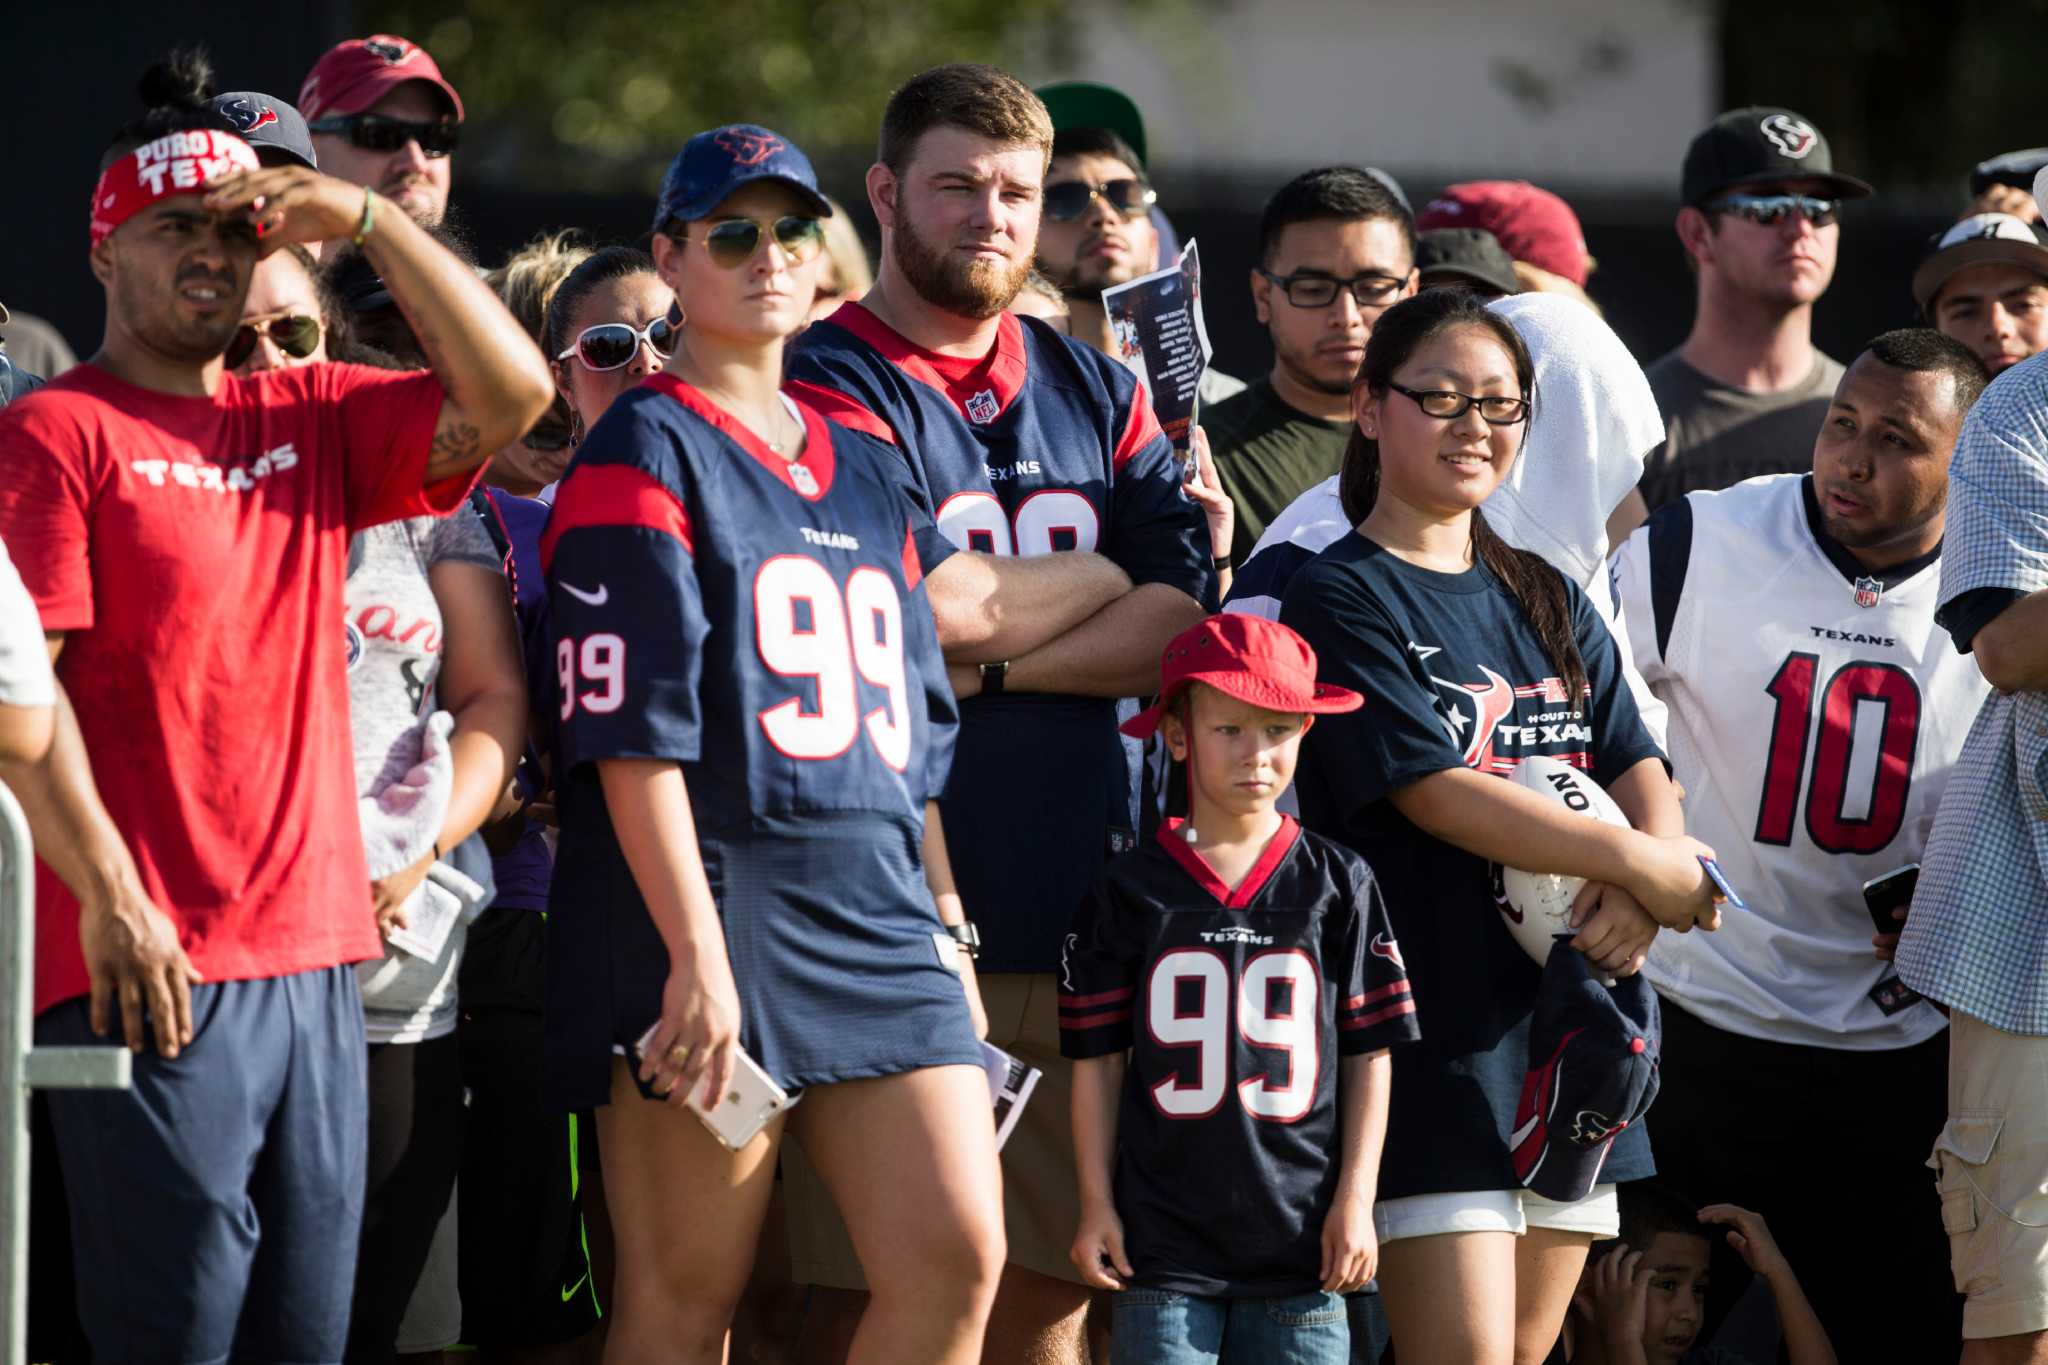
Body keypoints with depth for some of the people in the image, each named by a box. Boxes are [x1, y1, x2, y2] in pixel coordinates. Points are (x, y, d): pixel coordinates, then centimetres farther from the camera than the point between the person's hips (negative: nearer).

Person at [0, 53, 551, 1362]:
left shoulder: (314, 419, 16)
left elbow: (512, 393, 8)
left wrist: (365, 217, 1)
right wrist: (108, 898, -17)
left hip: (316, 958, 6)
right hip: (152, 969, -6)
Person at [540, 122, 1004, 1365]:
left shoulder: (866, 472, 20)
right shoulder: (648, 452, -2)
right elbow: (632, 729, -11)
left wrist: (947, 930, 17)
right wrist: (696, 955, -18)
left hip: (879, 923, 7)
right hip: (705, 907, -7)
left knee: (960, 1259, -6)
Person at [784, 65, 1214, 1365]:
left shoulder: (1099, 393, 16)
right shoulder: (827, 387, -2)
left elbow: (1191, 623, 4)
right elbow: (924, 606, -16)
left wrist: (995, 661, -9)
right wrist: (1104, 581, 0)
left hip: (1074, 907, 5)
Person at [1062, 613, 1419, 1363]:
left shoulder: (1336, 885, 5)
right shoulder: (1129, 892, 4)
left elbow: (1370, 1053, 7)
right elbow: (1097, 1058, 7)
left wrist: (1355, 1198, 1)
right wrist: (1096, 1203, 3)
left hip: (1300, 1233, 0)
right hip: (1166, 1238, 0)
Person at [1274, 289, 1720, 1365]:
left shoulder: (1547, 605, 18)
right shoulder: (1342, 601, -4)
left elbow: (1638, 768, 10)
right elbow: (1439, 793, -14)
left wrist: (1642, 891, -13)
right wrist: (1647, 867, -12)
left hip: (1571, 1024, 7)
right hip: (1432, 1024, -7)